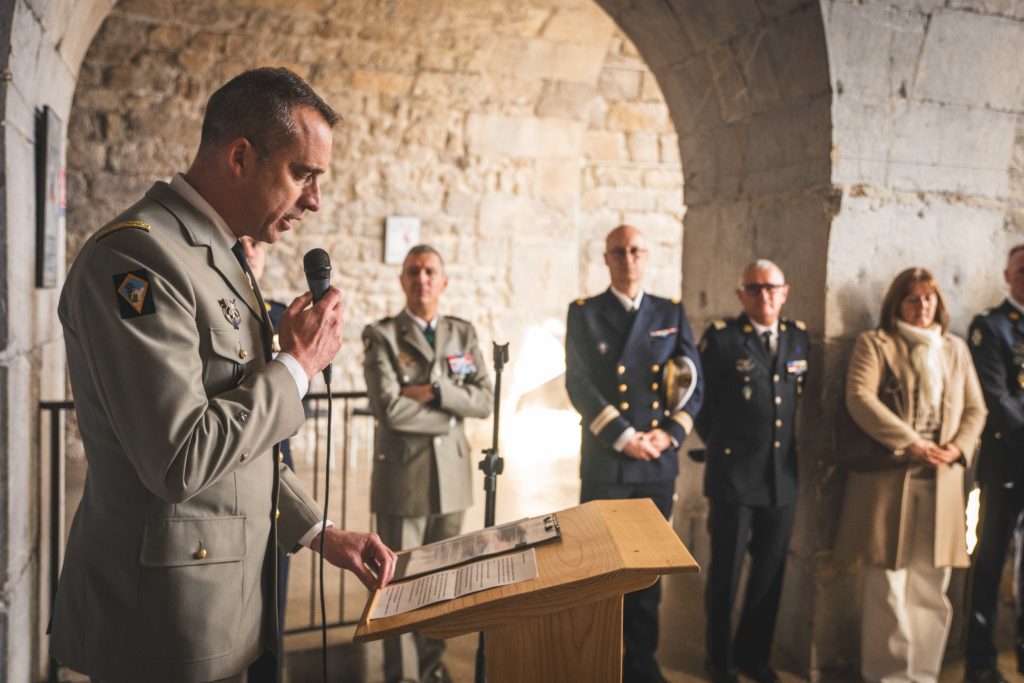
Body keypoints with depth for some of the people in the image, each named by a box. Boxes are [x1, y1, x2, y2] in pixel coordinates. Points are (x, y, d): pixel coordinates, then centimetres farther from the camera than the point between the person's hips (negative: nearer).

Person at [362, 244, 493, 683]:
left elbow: (485, 400, -2)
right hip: (403, 472, -4)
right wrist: (450, 414, -9)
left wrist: (434, 391, -15)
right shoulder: (381, 335, -5)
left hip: (452, 471, 4)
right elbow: (389, 409, -18)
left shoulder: (463, 333, 8)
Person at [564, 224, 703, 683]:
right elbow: (578, 385, -8)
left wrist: (671, 433, -10)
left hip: (660, 461, 3)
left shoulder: (671, 313, 10)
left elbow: (694, 382, 5)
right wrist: (624, 437, -14)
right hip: (605, 461, -2)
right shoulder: (584, 313, 2)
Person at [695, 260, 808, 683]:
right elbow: (701, 398, -2)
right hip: (734, 473, -4)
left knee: (771, 569, 12)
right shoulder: (721, 337, -6)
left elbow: (801, 398, 15)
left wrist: (789, 446, 8)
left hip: (783, 475, 4)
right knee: (726, 570, 7)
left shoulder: (800, 337, 8)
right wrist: (719, 444, 3)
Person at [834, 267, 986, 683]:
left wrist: (958, 448, -5)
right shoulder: (875, 343, 3)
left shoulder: (956, 349, 19)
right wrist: (909, 443, -16)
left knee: (931, 587, 7)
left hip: (941, 481, 5)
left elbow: (975, 408, 15)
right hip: (888, 477, -4)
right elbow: (859, 397, -11)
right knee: (888, 584, -2)